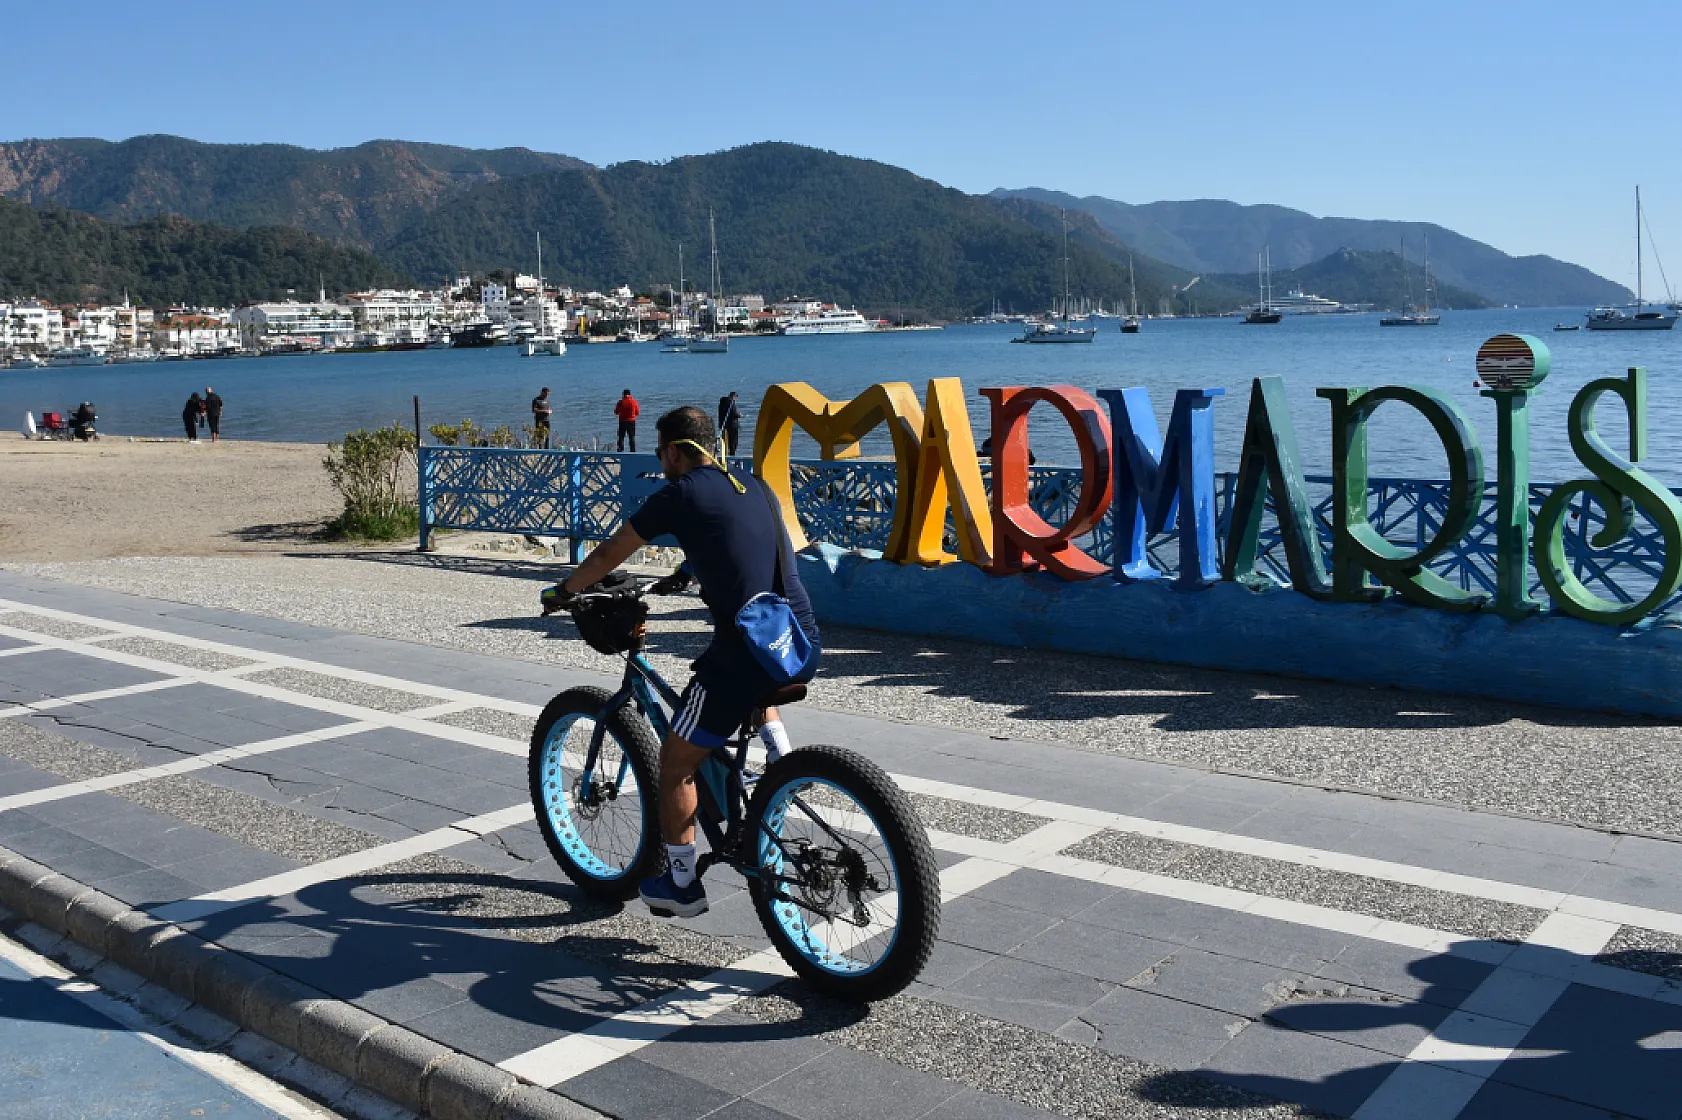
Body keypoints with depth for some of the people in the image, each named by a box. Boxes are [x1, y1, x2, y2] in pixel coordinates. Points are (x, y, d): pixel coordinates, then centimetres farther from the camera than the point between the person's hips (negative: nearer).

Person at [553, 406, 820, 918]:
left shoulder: (678, 495, -1)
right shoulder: (753, 485, 17)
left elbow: (607, 555, 9)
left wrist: (563, 592, 25)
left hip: (746, 652, -7)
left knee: (676, 763, 12)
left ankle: (681, 884, 21)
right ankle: (780, 751, 22)